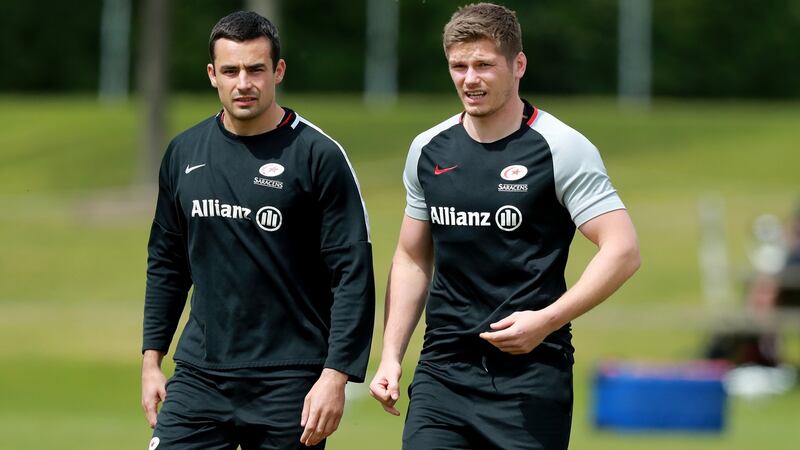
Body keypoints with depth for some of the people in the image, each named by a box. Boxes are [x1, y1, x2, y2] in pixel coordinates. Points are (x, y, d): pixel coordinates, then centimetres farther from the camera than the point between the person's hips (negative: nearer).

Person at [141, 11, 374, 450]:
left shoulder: (319, 156, -6)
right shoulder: (183, 153, 8)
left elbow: (353, 274, -9)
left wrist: (335, 376, -16)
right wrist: (152, 359, 12)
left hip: (289, 384, -4)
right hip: (198, 377, 4)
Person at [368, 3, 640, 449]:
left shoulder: (562, 148, -6)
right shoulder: (428, 150, 10)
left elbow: (623, 251, -11)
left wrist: (547, 320, -20)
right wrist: (391, 357, 10)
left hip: (531, 373, -4)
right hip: (442, 372, 4)